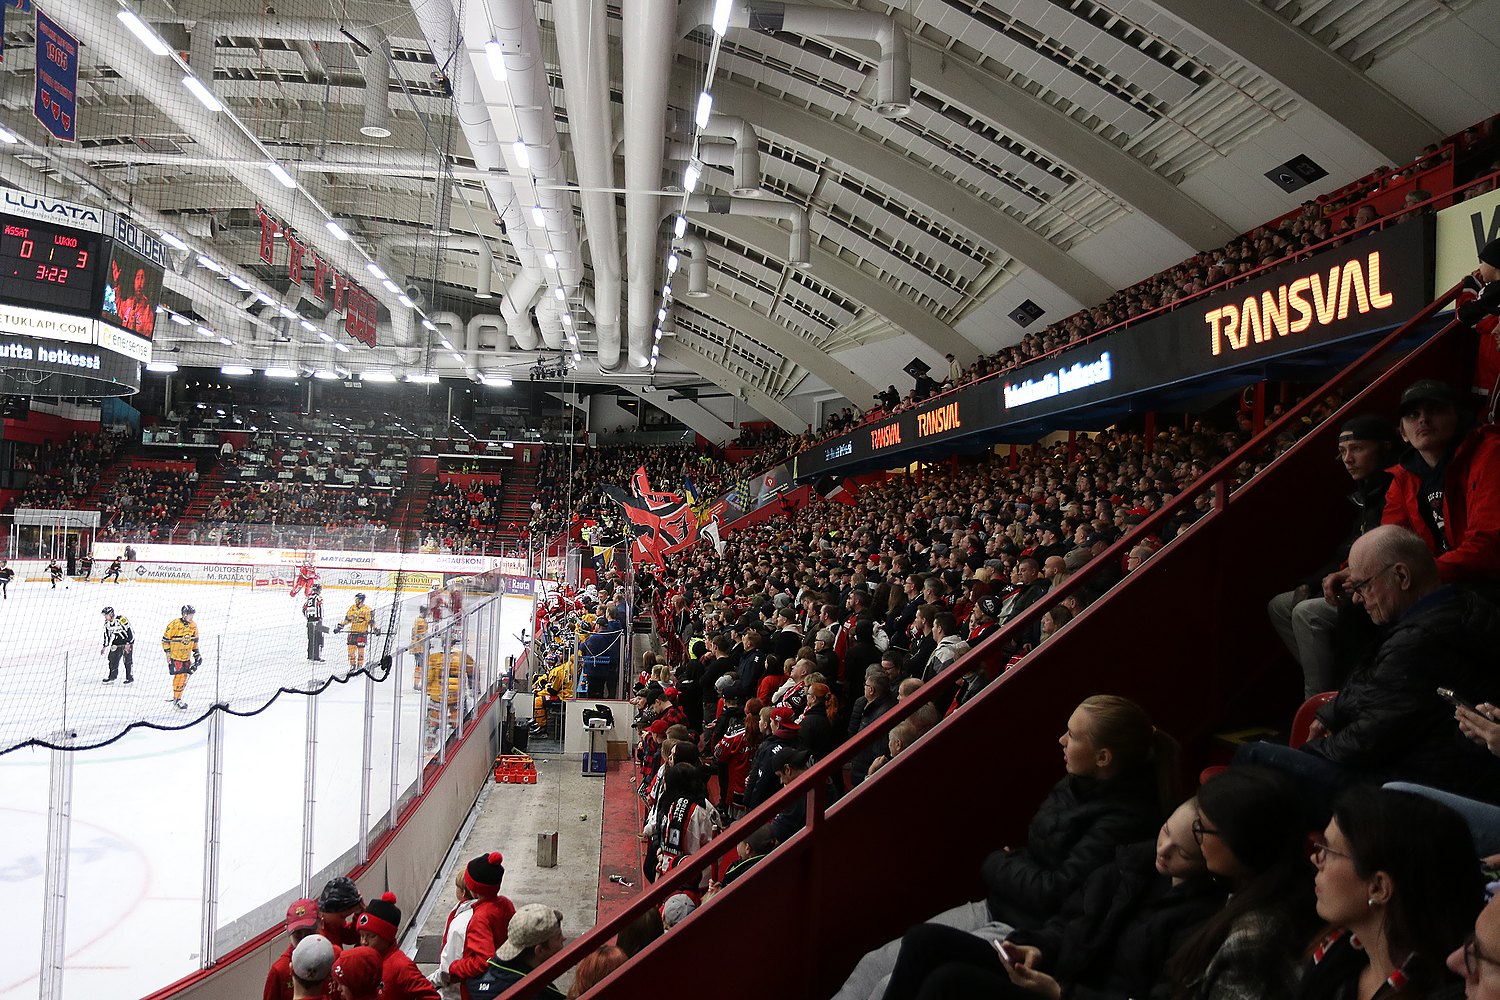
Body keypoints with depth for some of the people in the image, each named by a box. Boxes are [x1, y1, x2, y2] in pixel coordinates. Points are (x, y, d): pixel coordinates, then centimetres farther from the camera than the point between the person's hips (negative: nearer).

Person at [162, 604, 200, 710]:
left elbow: (195, 640, 16)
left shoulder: (193, 625, 2)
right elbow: (165, 639, -9)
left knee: (184, 676, 6)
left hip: (186, 656, 6)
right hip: (175, 655, -6)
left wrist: (196, 652, 12)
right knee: (179, 675, -10)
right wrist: (167, 652, -10)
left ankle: (177, 697, 18)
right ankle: (177, 699, -1)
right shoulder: (174, 624, -16)